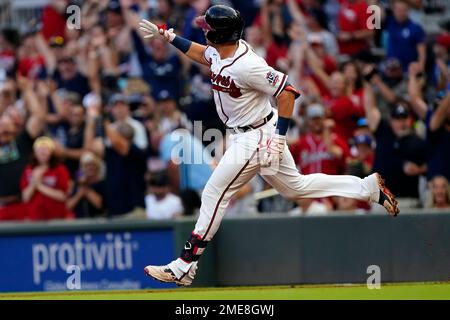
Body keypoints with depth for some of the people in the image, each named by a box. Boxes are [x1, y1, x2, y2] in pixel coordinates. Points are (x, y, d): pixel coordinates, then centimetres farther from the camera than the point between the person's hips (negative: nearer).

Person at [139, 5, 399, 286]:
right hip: (245, 134, 10)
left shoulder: (247, 65, -28)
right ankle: (369, 187, 24)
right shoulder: (219, 53, -1)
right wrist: (168, 36, 19)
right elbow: (201, 53, 24)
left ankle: (185, 267, -1)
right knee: (295, 186, 20)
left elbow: (288, 91, -27)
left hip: (257, 137, -10)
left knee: (214, 194, -6)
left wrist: (279, 138, -26)